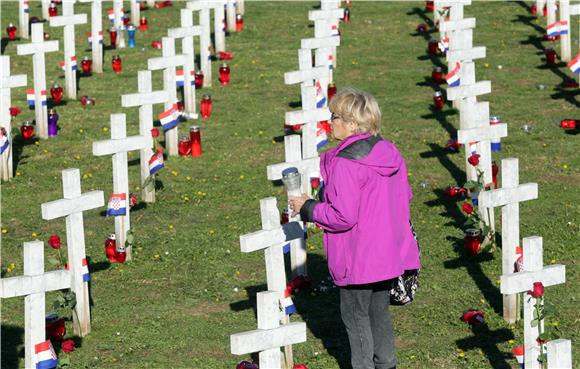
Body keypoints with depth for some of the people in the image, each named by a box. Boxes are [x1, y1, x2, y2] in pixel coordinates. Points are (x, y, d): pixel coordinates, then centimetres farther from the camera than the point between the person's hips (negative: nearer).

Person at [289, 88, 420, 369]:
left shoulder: (345, 162, -23)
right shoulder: (389, 152, 2)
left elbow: (343, 217, -24)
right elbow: (404, 197, 11)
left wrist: (307, 208, -11)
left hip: (358, 261, -8)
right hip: (389, 254, 8)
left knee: (355, 315, 9)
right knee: (379, 311, 23)